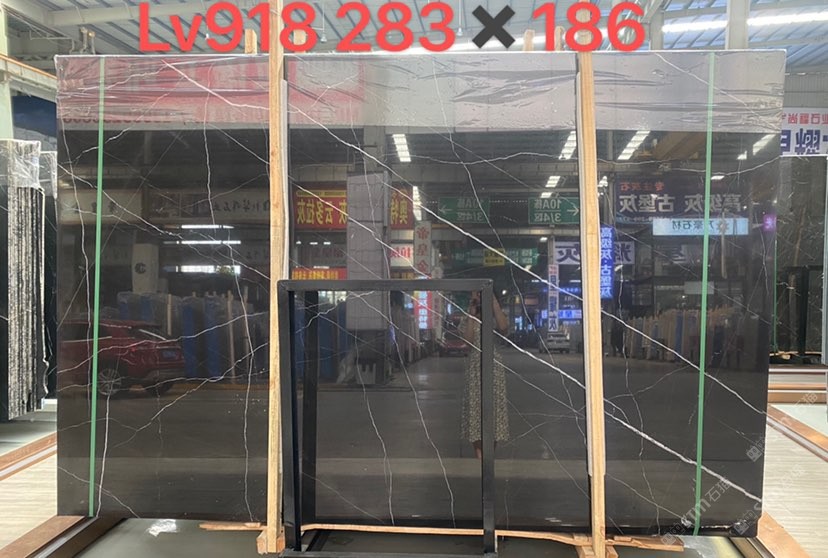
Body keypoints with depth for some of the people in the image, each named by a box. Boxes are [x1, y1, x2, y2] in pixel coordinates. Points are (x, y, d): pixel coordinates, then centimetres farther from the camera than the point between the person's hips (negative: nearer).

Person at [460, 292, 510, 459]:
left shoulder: (495, 318, 3)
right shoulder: (469, 320, 7)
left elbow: (503, 327, -21)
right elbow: (467, 339, -11)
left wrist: (494, 301, -19)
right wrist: (472, 313, -10)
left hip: (494, 366, 0)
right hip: (475, 367, 1)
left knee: (494, 405, 1)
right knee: (475, 404, -1)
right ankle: (479, 456, 6)